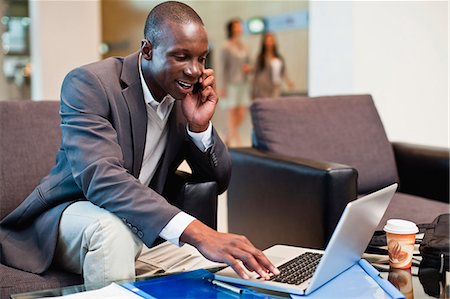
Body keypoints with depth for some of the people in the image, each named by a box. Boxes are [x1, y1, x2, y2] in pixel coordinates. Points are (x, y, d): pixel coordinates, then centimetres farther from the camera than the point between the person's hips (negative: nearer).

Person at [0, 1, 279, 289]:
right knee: (113, 229, -38)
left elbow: (219, 180, 1)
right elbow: (101, 178, -38)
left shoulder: (186, 91, -3)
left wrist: (200, 125, -20)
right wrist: (196, 232, -50)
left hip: (142, 227, 5)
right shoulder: (88, 84, -21)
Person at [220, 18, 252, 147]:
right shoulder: (226, 47, -5)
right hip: (231, 84, -6)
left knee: (242, 114, 2)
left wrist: (249, 68, -3)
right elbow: (223, 67, -8)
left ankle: (228, 137, 22)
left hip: (243, 83, 6)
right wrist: (223, 87, -12)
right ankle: (237, 142, 1)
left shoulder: (244, 47, 12)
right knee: (232, 113, -3)